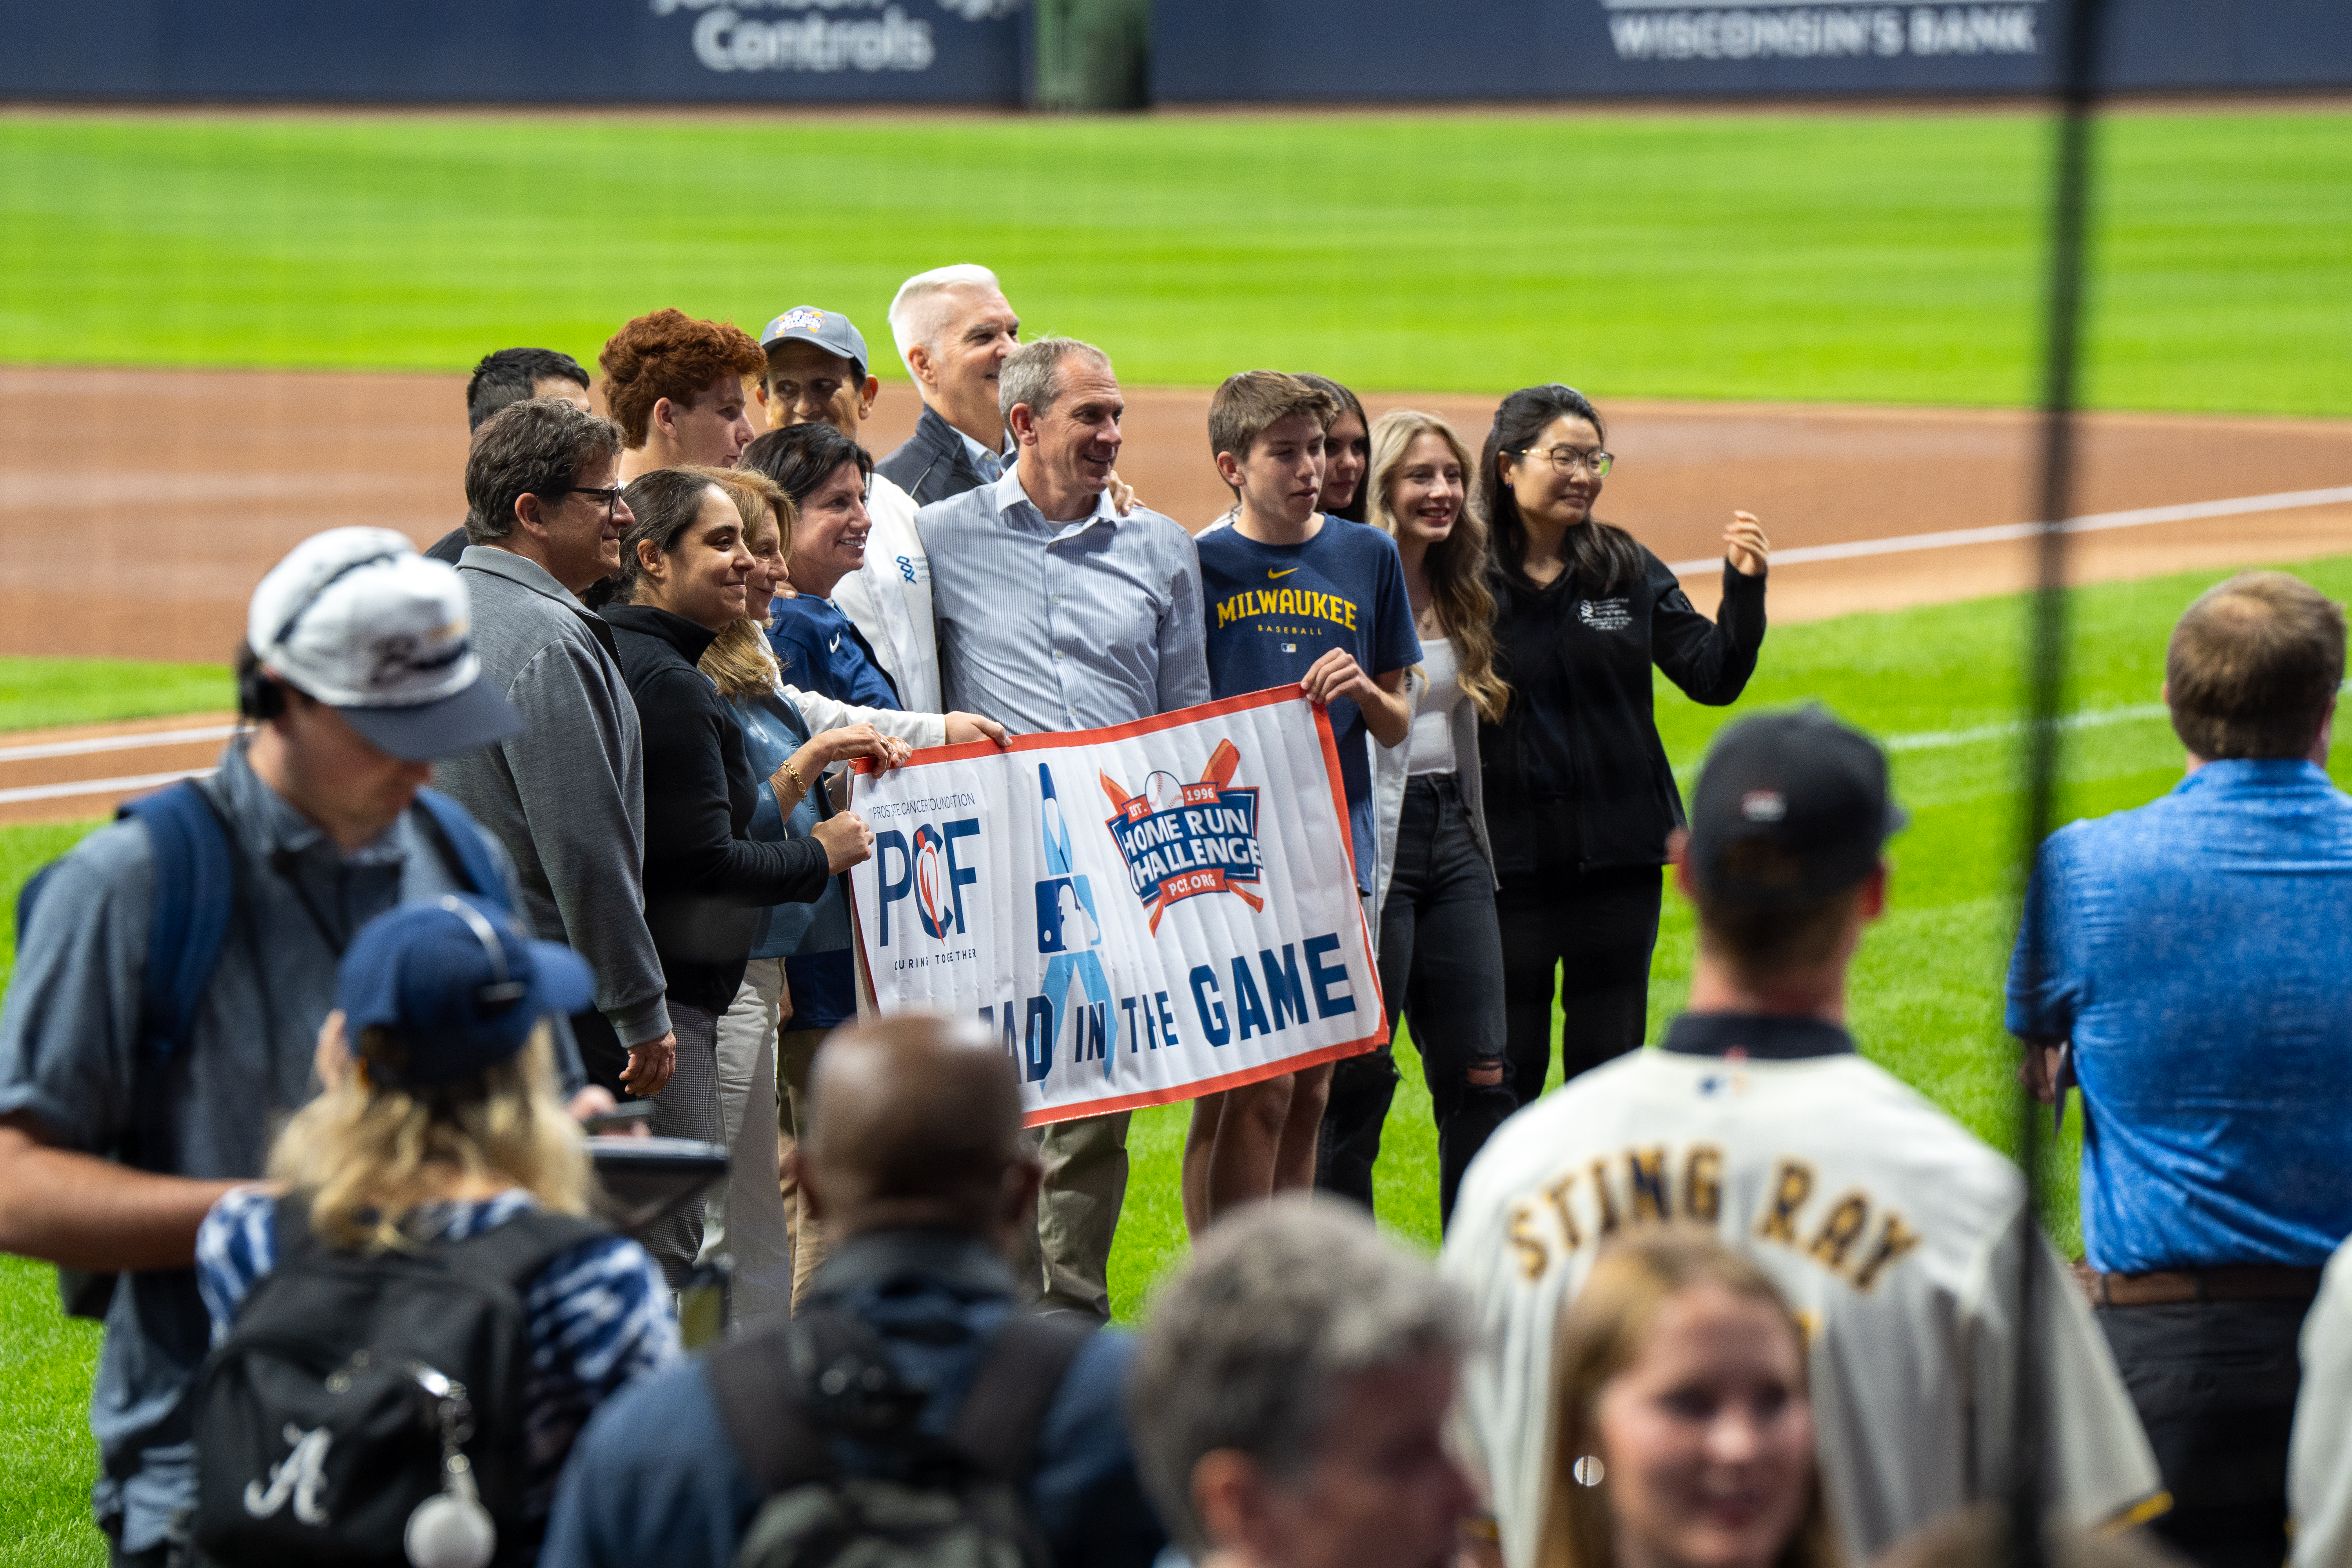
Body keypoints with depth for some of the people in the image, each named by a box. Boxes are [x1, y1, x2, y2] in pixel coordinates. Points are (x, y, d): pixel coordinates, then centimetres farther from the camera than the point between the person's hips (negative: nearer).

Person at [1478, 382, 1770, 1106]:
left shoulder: (1629, 570, 5)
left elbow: (1714, 679, 2)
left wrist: (1744, 588, -10)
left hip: (1619, 856, 3)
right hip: (1509, 855, -3)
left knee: (1609, 1060, 10)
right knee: (1507, 1072, 4)